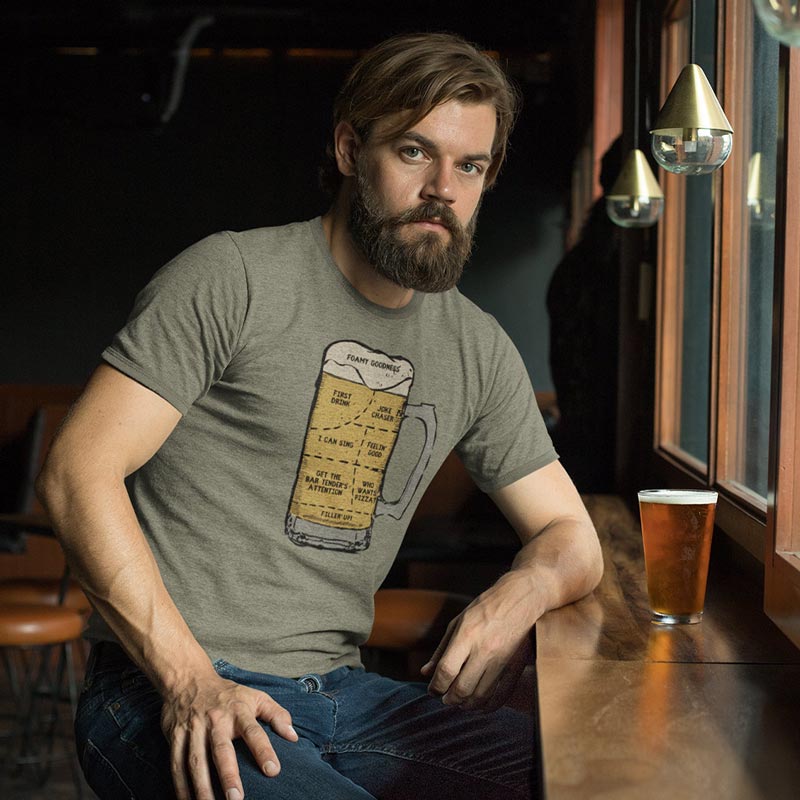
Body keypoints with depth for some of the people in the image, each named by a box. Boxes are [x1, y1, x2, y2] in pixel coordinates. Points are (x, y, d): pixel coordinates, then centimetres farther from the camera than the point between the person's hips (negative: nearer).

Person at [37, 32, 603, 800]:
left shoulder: (478, 349, 12)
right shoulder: (231, 278, -6)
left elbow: (569, 536, 18)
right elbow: (78, 475, -11)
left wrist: (516, 596, -7)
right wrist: (190, 679, -19)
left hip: (339, 694, 6)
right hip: (164, 698, -6)